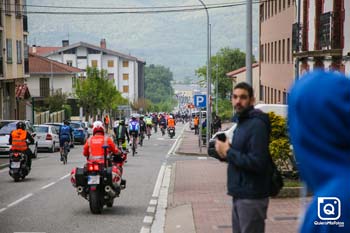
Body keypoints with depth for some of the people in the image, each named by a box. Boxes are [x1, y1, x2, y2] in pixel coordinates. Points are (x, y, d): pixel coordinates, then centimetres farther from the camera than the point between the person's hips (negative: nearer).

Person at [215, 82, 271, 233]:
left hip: (251, 196, -10)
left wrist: (228, 152, -16)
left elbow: (257, 162, -24)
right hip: (239, 194, 10)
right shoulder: (241, 122, 15)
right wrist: (225, 152, -2)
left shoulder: (257, 124, -16)